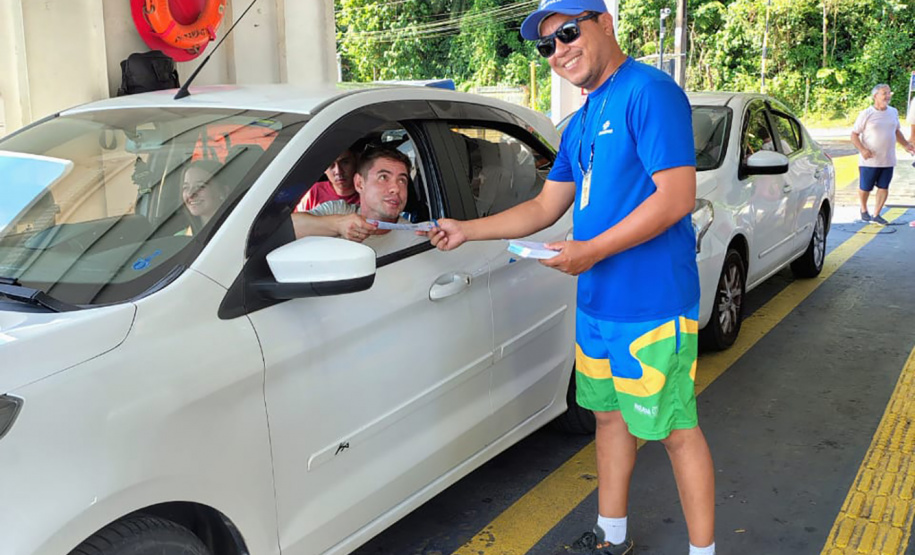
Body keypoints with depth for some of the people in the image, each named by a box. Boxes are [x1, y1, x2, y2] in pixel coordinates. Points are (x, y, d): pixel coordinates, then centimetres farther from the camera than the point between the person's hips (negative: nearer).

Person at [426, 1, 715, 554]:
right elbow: (545, 208, 19)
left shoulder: (650, 91, -14)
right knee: (609, 415, 18)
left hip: (652, 304, -9)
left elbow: (677, 197, -22)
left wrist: (590, 250, -21)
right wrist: (466, 230, 12)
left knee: (676, 430, 2)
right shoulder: (582, 123, 14)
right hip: (595, 302, 9)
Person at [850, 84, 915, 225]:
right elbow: (854, 134, -7)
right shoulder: (866, 114, -8)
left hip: (888, 160, 4)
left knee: (883, 187, 4)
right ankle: (864, 210, 30)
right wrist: (862, 149, -21)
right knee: (865, 187, 5)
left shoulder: (893, 112, 8)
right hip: (869, 160, -4)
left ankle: (876, 214, 14)